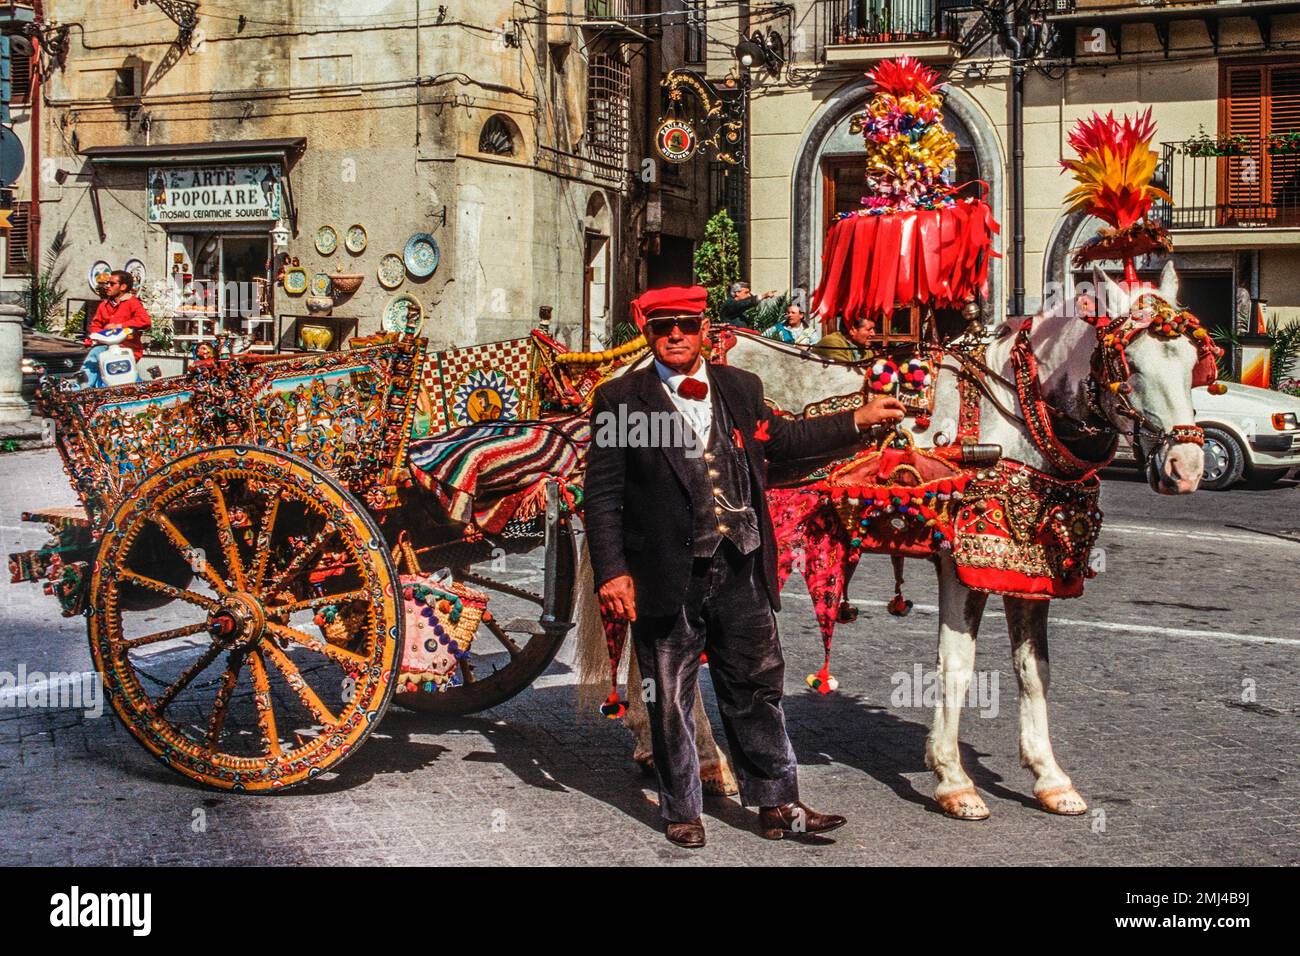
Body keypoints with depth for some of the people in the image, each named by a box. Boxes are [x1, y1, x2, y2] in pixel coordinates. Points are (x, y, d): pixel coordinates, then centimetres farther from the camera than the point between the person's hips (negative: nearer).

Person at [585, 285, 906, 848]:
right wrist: (612, 572, -13)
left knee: (757, 690, 11)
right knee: (670, 700, 7)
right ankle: (681, 812, 22)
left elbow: (781, 440, 25)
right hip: (668, 578, -3)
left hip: (742, 572, 4)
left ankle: (777, 805, 22)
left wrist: (858, 421, 24)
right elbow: (602, 495, -6)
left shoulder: (741, 388, 8)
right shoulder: (619, 400, -4)